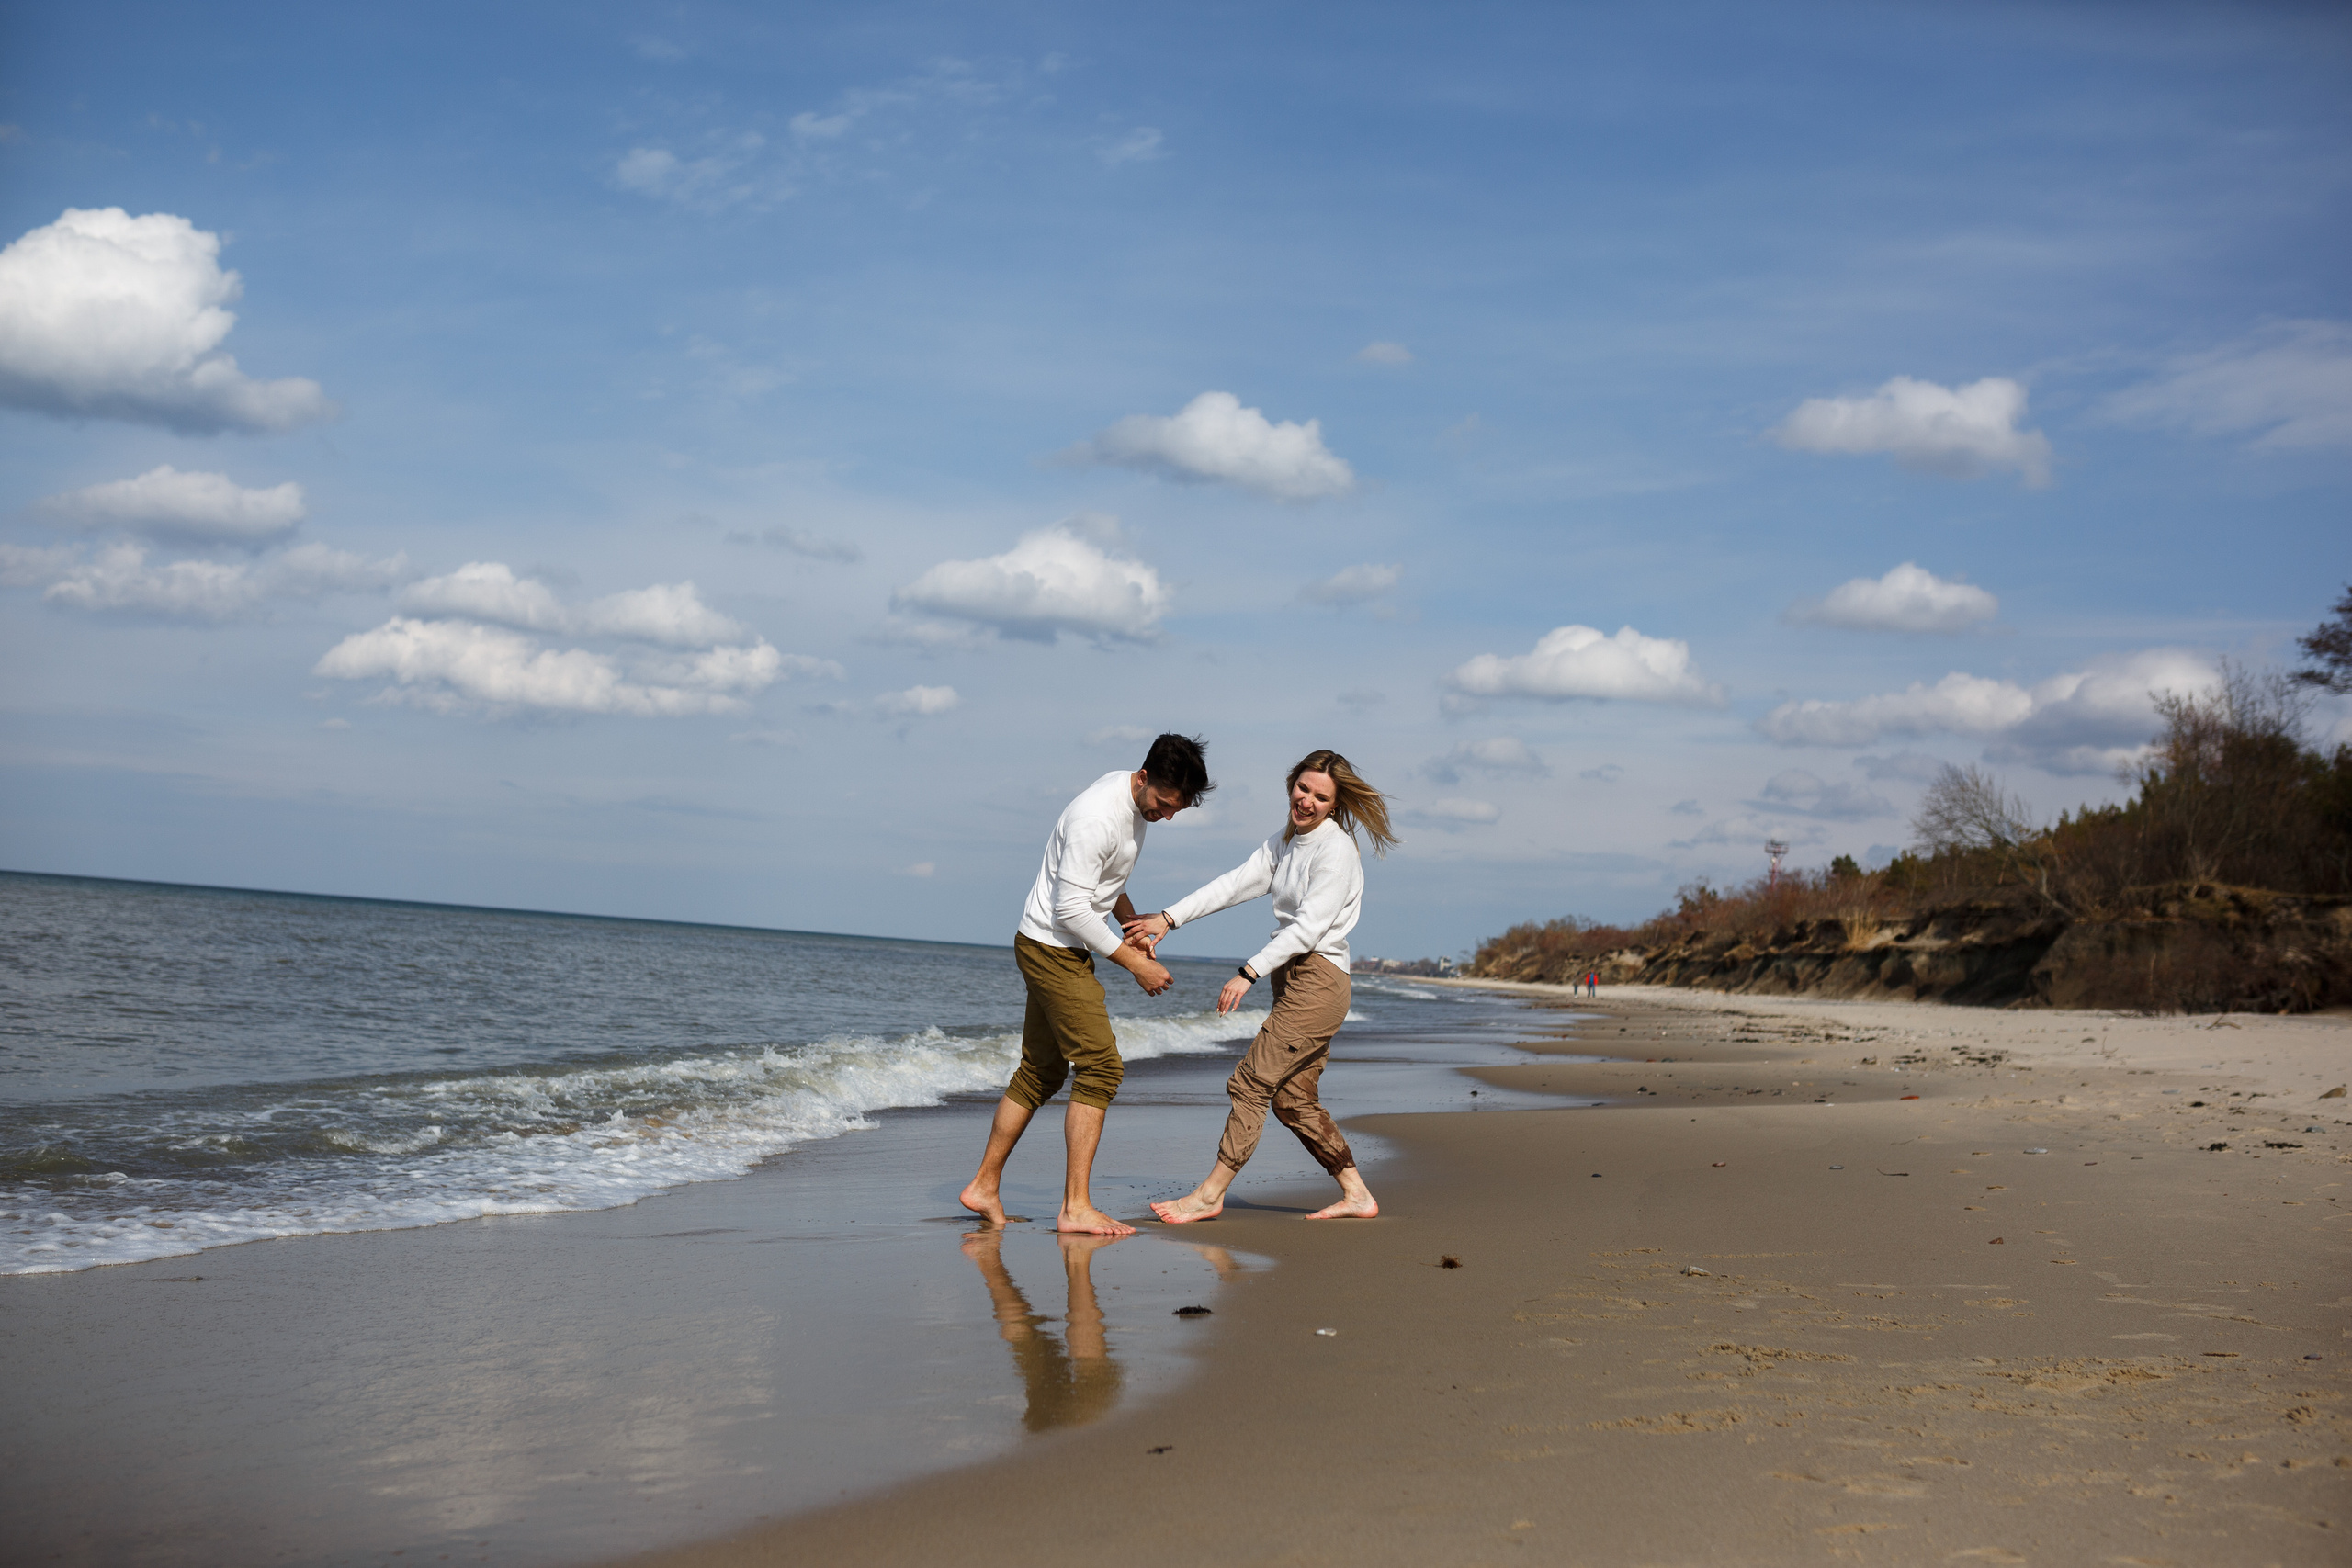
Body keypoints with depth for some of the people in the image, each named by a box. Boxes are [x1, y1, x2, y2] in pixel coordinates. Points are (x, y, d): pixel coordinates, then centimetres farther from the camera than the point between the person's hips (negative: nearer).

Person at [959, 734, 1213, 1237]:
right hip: (1053, 947, -10)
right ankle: (1076, 1207, -13)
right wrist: (1135, 963, -20)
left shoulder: (1137, 800, 5)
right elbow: (1071, 909, -25)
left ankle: (984, 1187, 23)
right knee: (1101, 1067, -14)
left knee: (1041, 1072, 14)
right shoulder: (1096, 818, -26)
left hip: (1061, 952, 10)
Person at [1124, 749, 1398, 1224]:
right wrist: (1168, 919, -3)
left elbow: (1309, 926, -20)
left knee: (1251, 1083, -8)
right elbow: (1236, 884, 7)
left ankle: (1210, 1194, -2)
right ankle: (1356, 1195, 18)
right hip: (1295, 982, 9)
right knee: (1293, 1099, 11)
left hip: (1317, 983, -9)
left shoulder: (1336, 850, -13)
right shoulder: (1284, 842, 14)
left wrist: (1248, 973, -24)